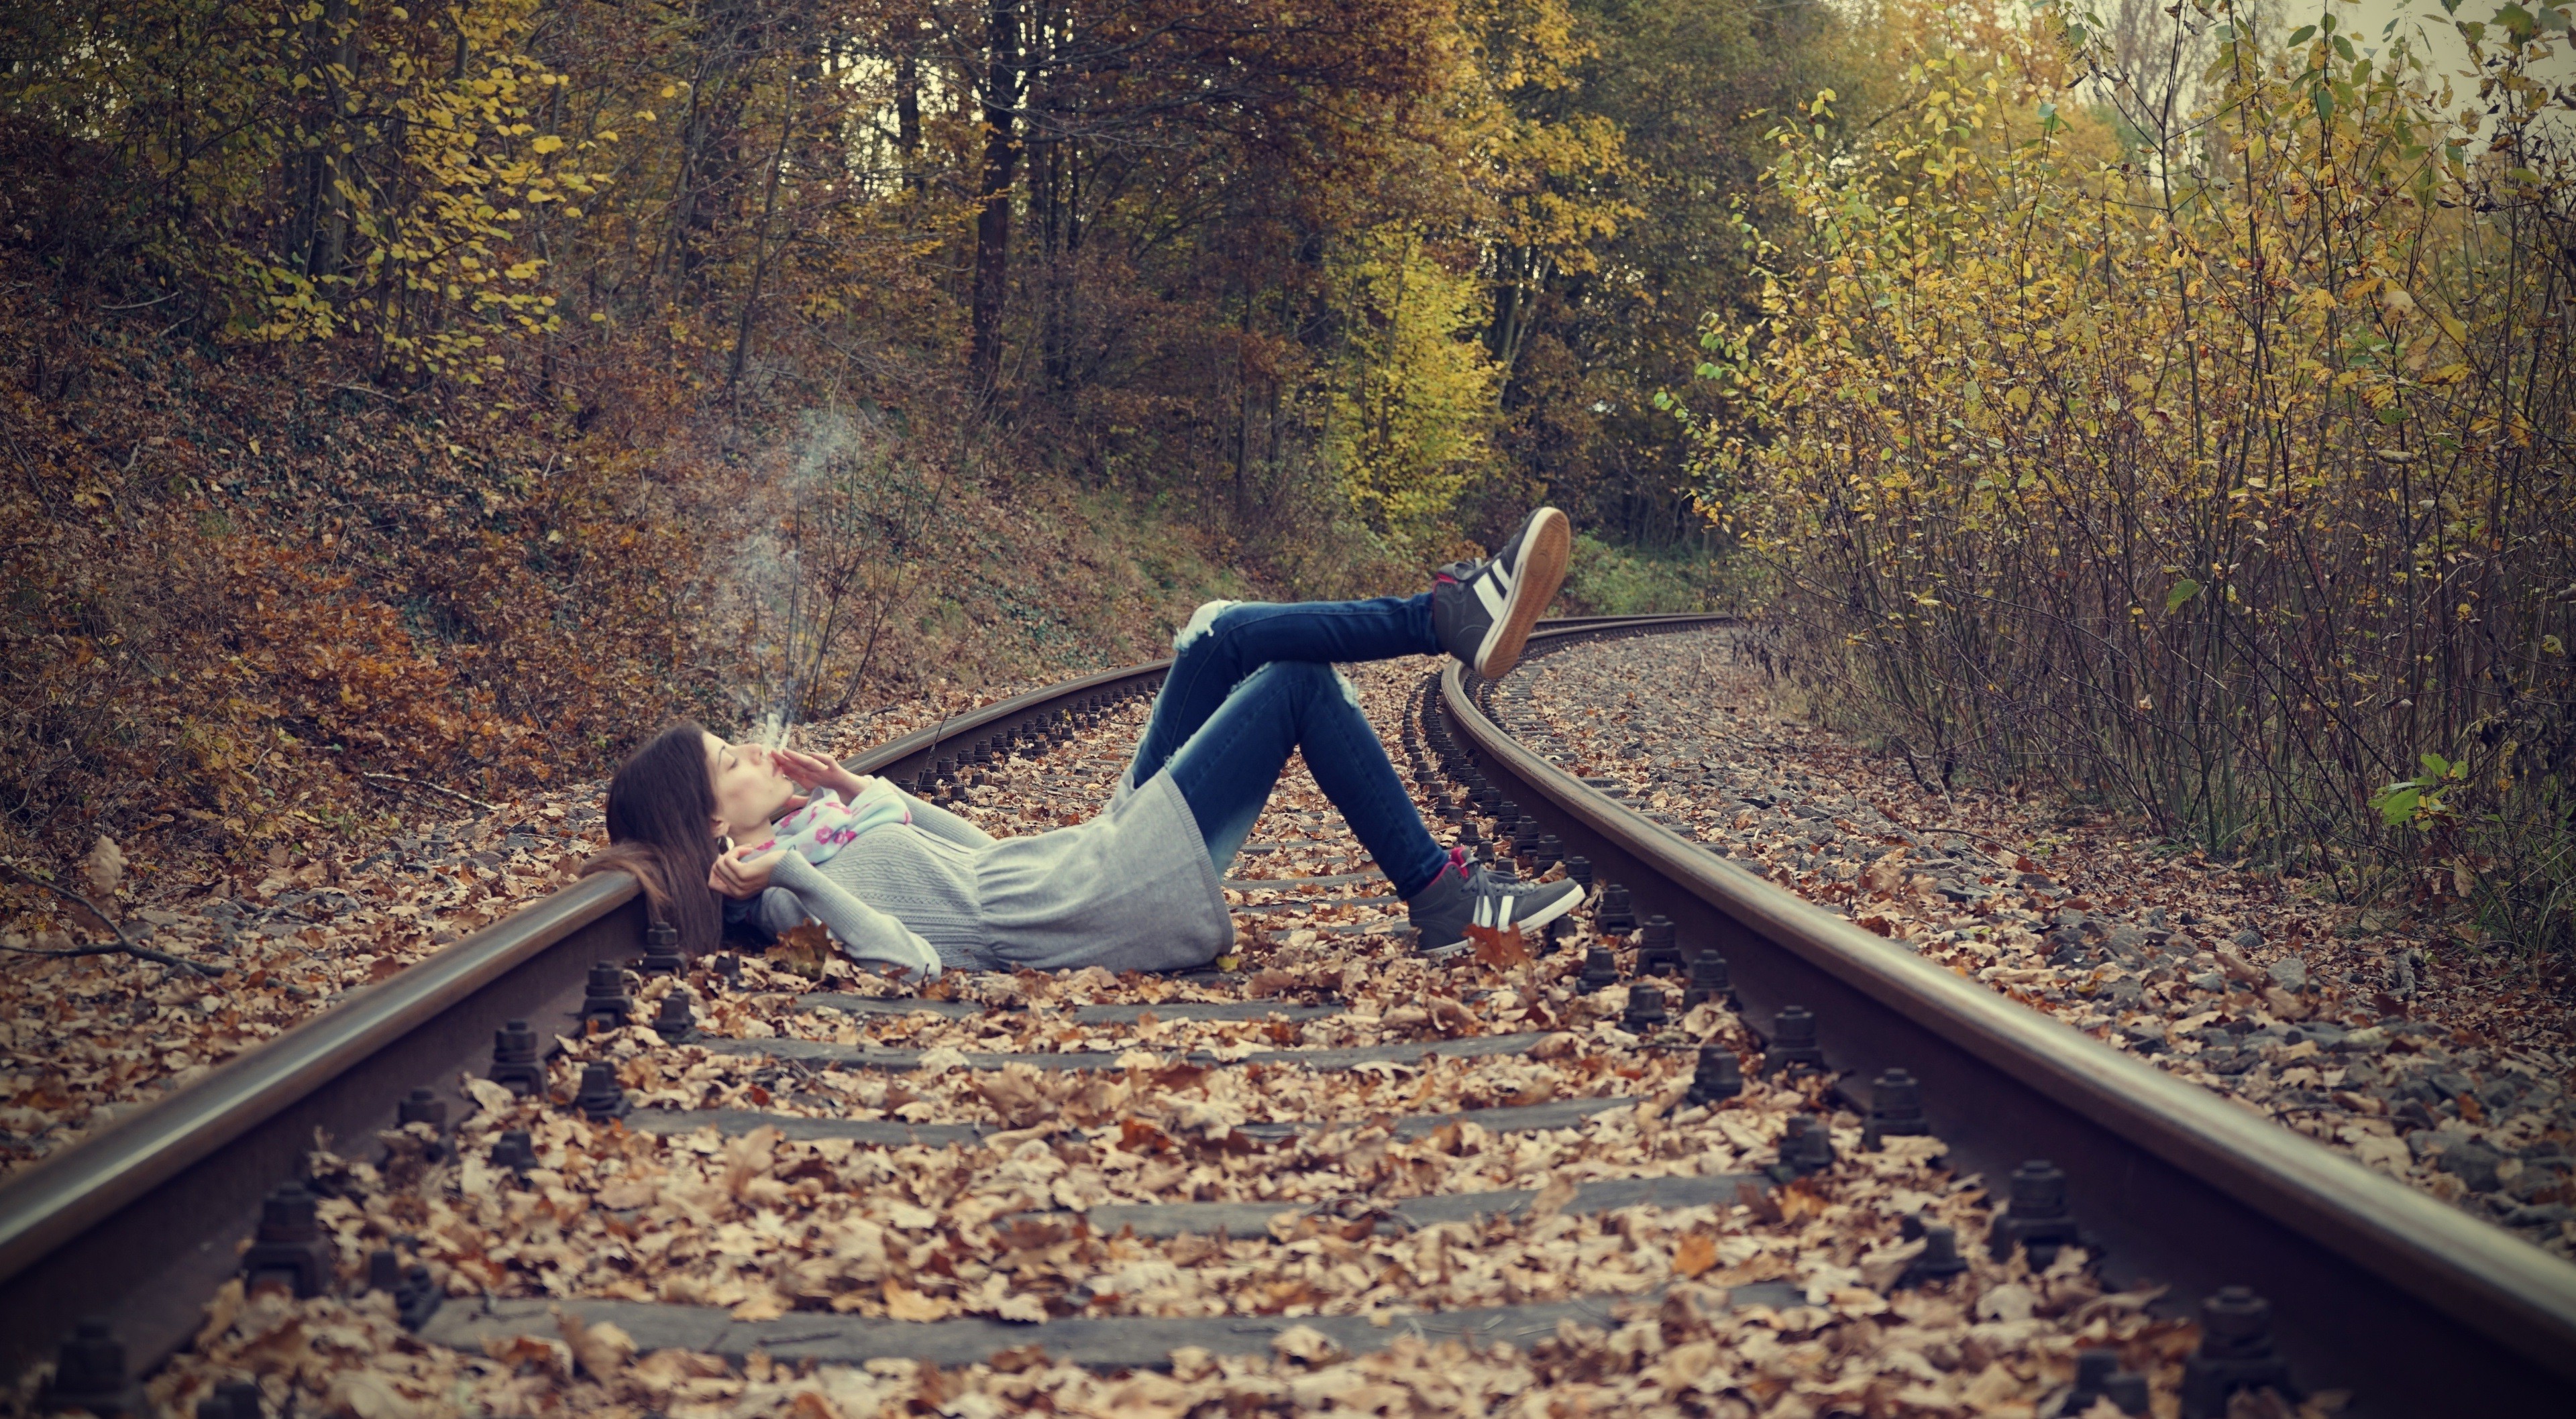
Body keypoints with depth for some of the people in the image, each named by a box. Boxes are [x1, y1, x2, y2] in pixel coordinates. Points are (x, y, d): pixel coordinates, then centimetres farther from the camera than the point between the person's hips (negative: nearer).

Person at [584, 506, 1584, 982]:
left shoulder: (811, 834, 15)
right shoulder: (785, 886, -14)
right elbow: (911, 959, -31)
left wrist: (863, 792, 12)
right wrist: (789, 871, -32)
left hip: (1106, 852, 10)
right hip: (1121, 903, -10)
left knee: (1222, 635, 3)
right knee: (1296, 680, -6)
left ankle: (1453, 614, 9)